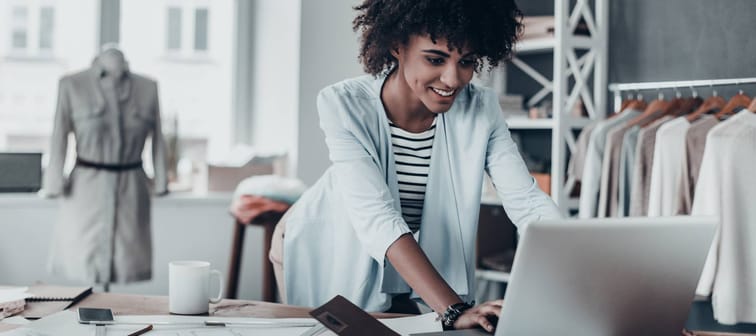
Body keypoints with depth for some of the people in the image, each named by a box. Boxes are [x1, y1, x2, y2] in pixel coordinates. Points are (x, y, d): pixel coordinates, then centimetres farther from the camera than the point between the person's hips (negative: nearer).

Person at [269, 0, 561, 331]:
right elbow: (378, 218, -41)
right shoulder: (344, 105, -32)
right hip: (327, 253, -2)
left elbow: (528, 202, -25)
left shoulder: (480, 110, -21)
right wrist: (454, 311, -51)